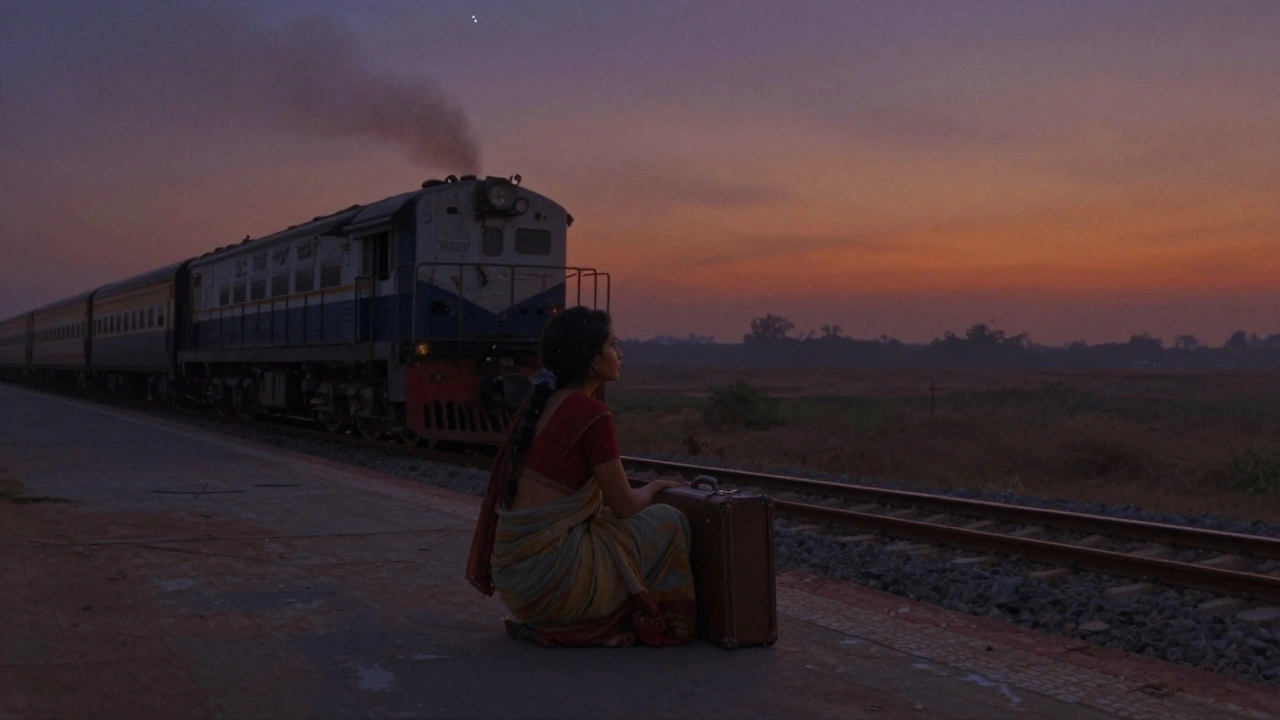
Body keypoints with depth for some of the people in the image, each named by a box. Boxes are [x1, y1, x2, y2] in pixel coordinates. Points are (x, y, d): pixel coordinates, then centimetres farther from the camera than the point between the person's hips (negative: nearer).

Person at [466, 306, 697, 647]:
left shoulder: (542, 403, 11)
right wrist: (654, 487, 15)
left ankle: (547, 621, 17)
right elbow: (624, 505, -6)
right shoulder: (591, 414, -15)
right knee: (668, 524, 3)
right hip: (550, 569, -8)